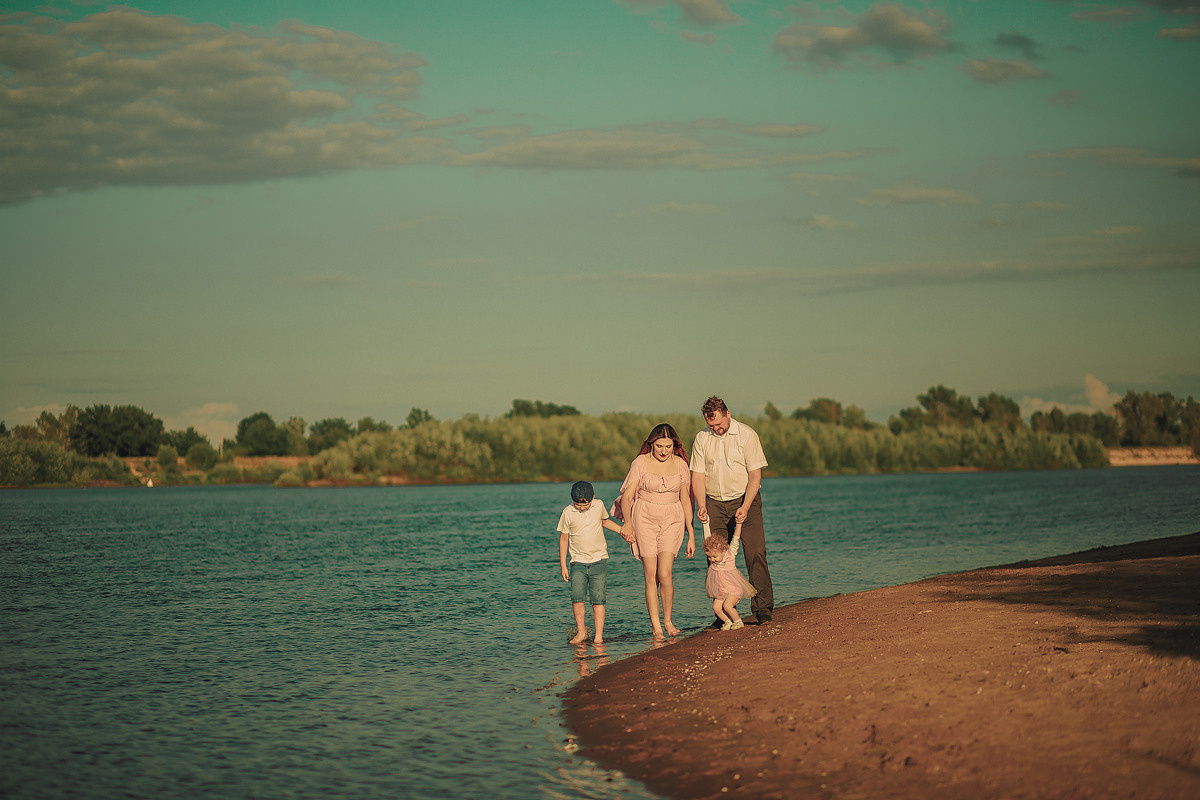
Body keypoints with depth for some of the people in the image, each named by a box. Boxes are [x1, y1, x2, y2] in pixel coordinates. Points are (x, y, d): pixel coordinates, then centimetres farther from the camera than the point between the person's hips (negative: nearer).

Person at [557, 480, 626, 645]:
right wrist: (563, 566, 2)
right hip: (578, 562, -1)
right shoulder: (568, 513, -7)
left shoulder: (599, 506, 0)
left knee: (598, 599, -7)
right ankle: (581, 632, 3)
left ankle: (598, 636, -3)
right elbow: (563, 539, 2)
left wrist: (622, 530, 12)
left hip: (599, 560, 1)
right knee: (577, 597, -14)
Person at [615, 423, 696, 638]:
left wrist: (691, 534, 8)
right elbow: (626, 497, -4)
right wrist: (628, 522, -17)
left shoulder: (680, 465, 3)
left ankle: (668, 620, 5)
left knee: (665, 574, -12)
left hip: (672, 521, 1)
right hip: (645, 520, -1)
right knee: (651, 575, -4)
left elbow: (685, 500, 9)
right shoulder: (641, 463, -4)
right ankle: (656, 626, 0)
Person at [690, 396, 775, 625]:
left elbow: (755, 475, -8)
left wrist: (745, 507, -18)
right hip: (714, 503, 3)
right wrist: (701, 506, -13)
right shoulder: (701, 439, 4)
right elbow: (698, 475, 3)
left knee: (755, 553, -11)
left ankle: (763, 609, -9)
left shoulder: (746, 434, -6)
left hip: (745, 499, -3)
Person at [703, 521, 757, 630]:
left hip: (734, 589, -5)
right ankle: (728, 622, 9)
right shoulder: (712, 553, 1)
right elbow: (707, 538, 3)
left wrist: (739, 525, -20)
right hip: (721, 592, 6)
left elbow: (735, 539, -14)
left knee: (727, 605, -22)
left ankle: (738, 621, -2)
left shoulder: (730, 554, -11)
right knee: (716, 607, -10)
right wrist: (706, 523, 2)